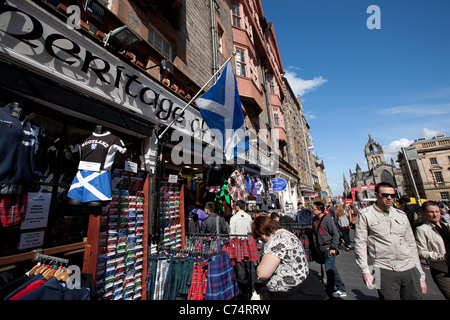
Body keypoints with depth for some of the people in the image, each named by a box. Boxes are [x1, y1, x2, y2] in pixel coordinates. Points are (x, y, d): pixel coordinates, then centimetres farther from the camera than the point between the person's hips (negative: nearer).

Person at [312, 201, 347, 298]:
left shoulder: (327, 218, -15)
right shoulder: (315, 219, 6)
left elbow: (335, 233, -13)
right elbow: (315, 233, 16)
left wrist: (333, 248, -14)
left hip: (329, 248, -7)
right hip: (323, 248, 7)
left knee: (329, 269, -1)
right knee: (332, 269, 16)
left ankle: (329, 290, 13)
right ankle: (341, 289, 30)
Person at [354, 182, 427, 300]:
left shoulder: (401, 215, 13)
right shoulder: (365, 214, -2)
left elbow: (411, 245, 16)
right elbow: (360, 244, -5)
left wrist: (421, 276, 15)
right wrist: (365, 270, -12)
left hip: (410, 269, 5)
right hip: (384, 271, -4)